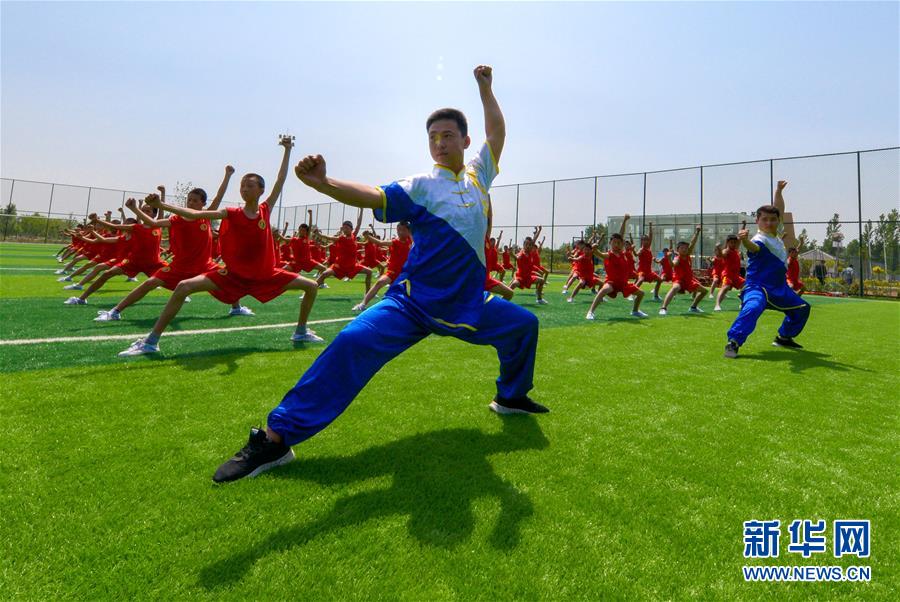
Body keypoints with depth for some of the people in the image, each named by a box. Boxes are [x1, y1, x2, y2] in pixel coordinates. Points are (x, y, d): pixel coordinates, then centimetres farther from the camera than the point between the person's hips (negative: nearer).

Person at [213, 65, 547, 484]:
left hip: (466, 305, 6)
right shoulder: (421, 186, -6)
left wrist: (485, 88, 17)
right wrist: (322, 183, -38)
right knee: (354, 343, -25)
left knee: (523, 324, 14)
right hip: (413, 303, -5)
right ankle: (276, 438, -18)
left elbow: (497, 131, 21)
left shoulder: (477, 175, 9)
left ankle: (511, 398, 38)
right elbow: (374, 197, -22)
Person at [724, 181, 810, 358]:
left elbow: (780, 210, 23)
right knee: (752, 308, -38)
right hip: (757, 287, -10)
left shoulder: (776, 236, 7)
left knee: (802, 309, 25)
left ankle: (784, 338, 39)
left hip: (780, 288, 10)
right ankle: (733, 342, -38)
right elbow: (754, 247, -46)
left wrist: (778, 191, 22)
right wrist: (745, 241, -68)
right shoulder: (760, 239, -18)